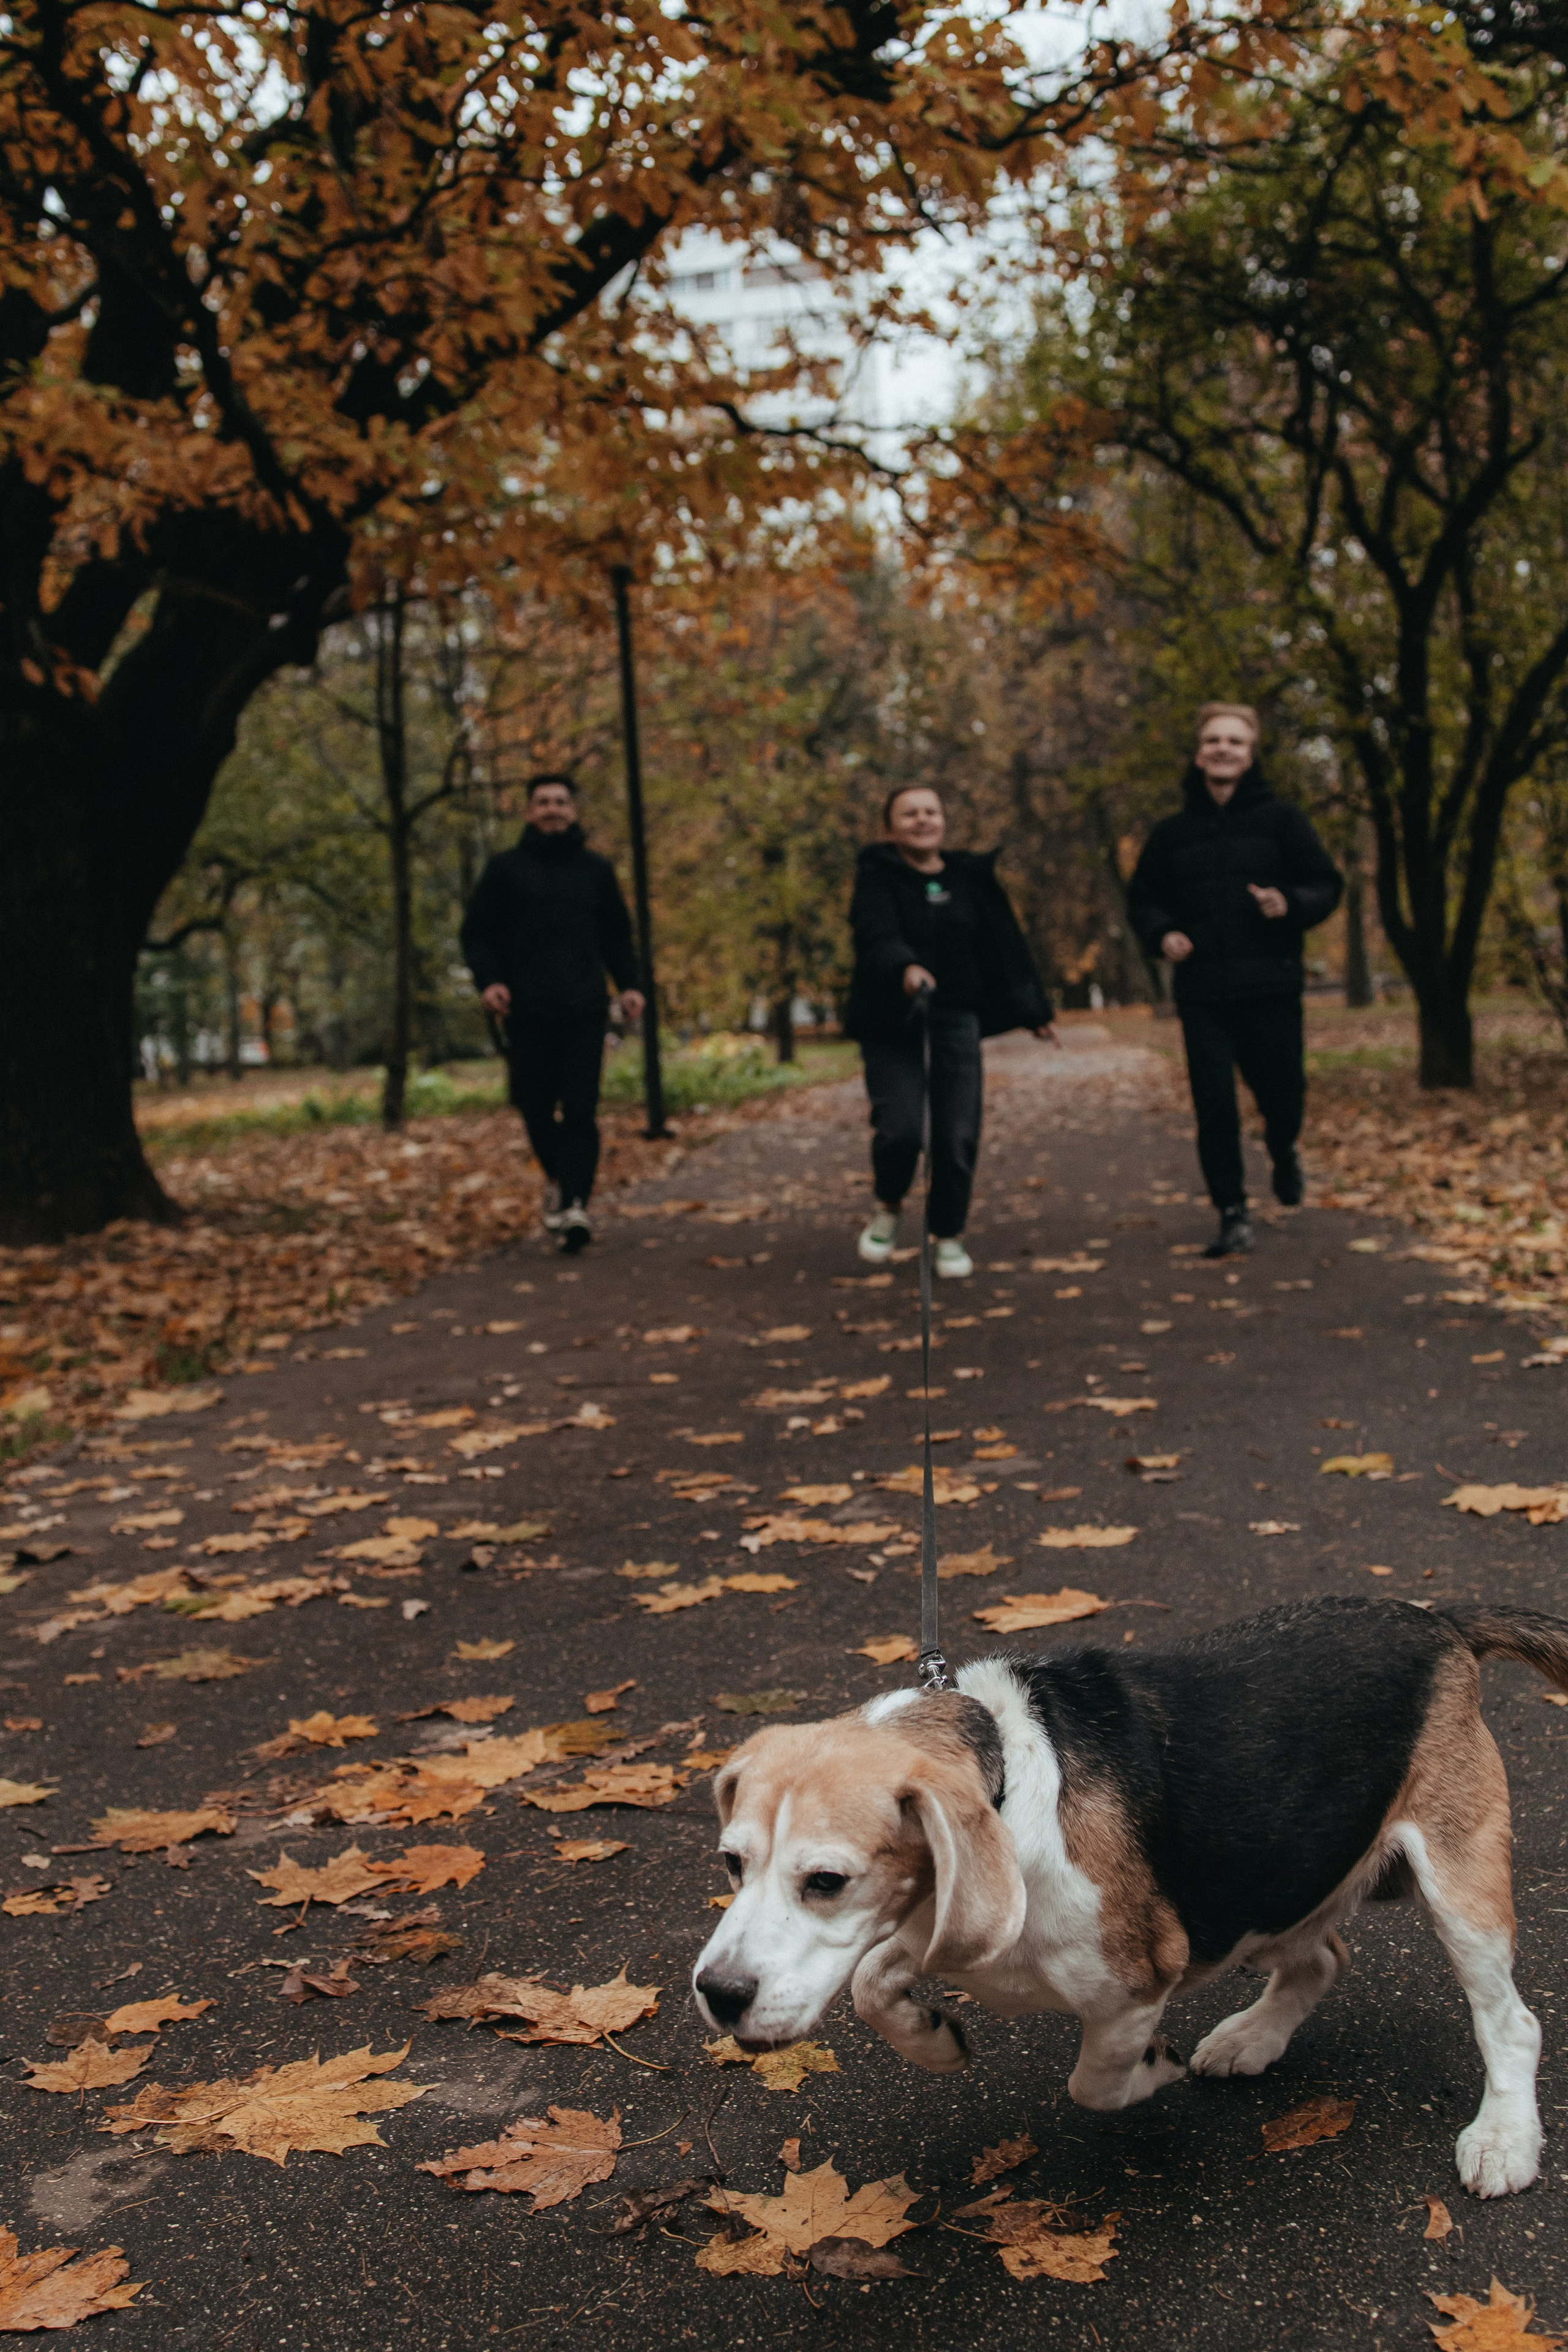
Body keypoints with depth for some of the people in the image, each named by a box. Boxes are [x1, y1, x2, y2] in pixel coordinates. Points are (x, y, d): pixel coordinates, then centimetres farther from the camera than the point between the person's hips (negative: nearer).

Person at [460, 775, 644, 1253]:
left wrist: (629, 984, 5)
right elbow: (477, 933, 7)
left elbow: (617, 935, 20)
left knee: (580, 1110, -11)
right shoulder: (506, 869, 8)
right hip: (528, 1012, 0)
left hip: (585, 1011, 0)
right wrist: (488, 981, -10)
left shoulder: (596, 869, 13)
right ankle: (558, 1178, 32)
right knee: (536, 1108, 4)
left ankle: (574, 1205, -16)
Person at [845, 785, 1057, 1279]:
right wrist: (905, 968, -42)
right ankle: (888, 1207, 17)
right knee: (900, 1127, -15)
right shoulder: (877, 877, -3)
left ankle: (949, 1236, 17)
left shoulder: (971, 877, 10)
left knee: (958, 1134, -3)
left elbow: (1005, 944, 15)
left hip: (955, 1021, 3)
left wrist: (1034, 1012, 16)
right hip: (891, 1024, -3)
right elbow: (876, 935, -21)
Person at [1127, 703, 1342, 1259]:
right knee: (1214, 1108, -4)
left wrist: (1290, 905, -17)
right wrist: (1162, 934, -4)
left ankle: (1284, 1153, 42)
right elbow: (1142, 900, 17)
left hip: (1271, 988, -1)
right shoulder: (1171, 833, 9)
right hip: (1201, 994, 1)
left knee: (1283, 1096, 6)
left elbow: (1326, 885, 3)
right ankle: (1233, 1216, 7)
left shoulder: (1279, 819, 3)